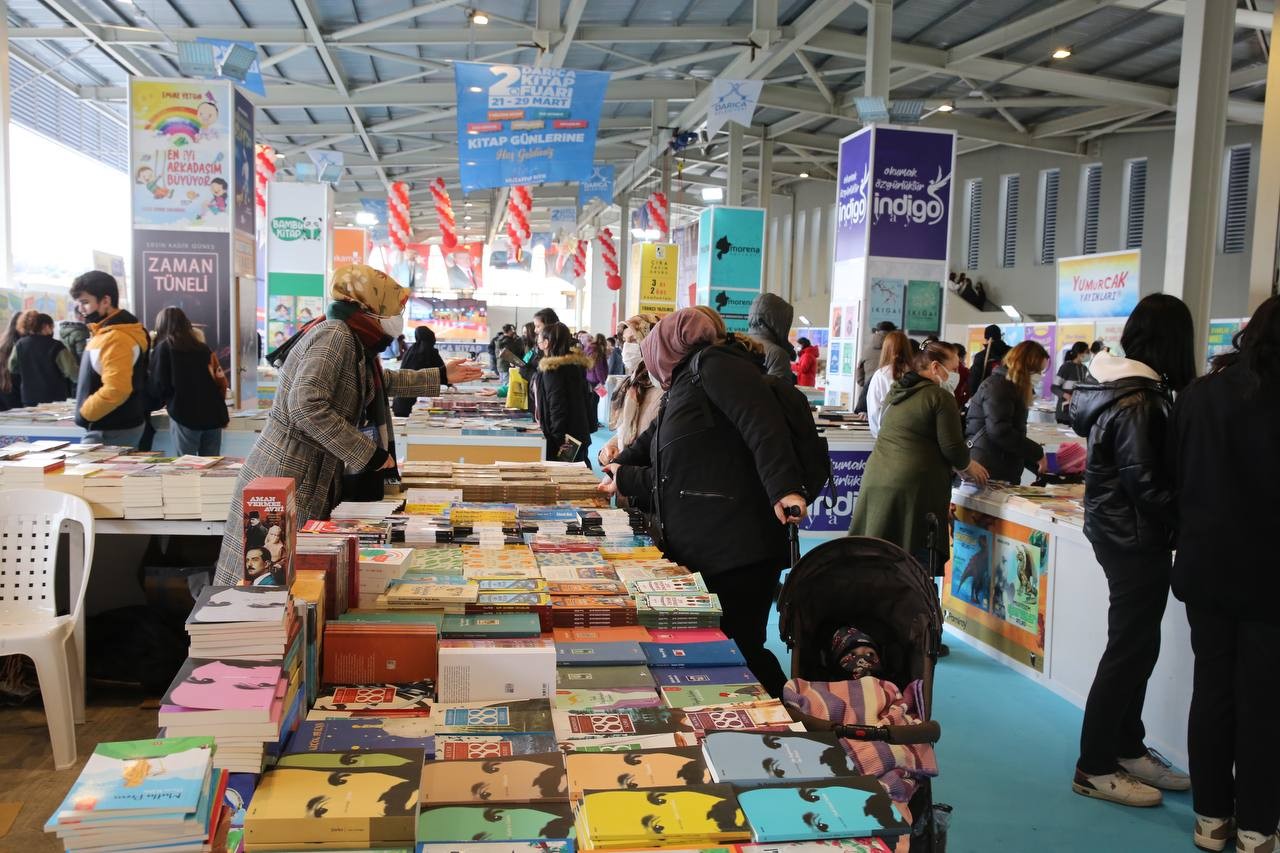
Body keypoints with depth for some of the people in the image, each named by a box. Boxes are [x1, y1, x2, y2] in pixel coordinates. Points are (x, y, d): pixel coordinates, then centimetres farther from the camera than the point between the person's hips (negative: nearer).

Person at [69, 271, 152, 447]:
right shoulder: (106, 333, 14)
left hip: (111, 432, -10)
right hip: (113, 428, 10)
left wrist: (84, 414, -15)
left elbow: (116, 391, -27)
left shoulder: (115, 339, -19)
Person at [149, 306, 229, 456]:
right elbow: (221, 381, 12)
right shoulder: (203, 348, 14)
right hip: (213, 414, 4)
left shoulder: (163, 348, 3)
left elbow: (159, 386, -1)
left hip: (185, 415, -4)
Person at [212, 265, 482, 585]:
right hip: (289, 478, -9)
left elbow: (381, 382, 32)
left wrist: (441, 376, 34)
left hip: (315, 474, 9)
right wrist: (368, 453, -22)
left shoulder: (353, 341, 12)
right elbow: (306, 405, -28)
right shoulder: (334, 335, -17)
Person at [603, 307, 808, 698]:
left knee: (739, 651, -6)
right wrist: (625, 479, 47)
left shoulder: (714, 363, -3)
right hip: (700, 555, 9)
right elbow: (674, 478, 33)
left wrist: (784, 489, -31)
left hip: (737, 552, -9)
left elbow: (763, 424, -19)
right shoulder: (683, 389, 25)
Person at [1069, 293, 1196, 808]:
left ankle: (1128, 749, 30)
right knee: (1130, 649, -1)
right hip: (1136, 539, -9)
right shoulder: (1139, 402, -19)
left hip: (1121, 533, 9)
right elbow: (1146, 481, -20)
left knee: (1136, 646, 17)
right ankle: (1095, 768, 8)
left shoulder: (1118, 388, 9)